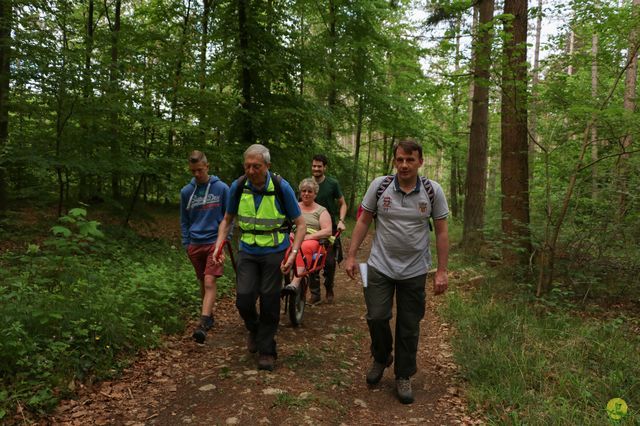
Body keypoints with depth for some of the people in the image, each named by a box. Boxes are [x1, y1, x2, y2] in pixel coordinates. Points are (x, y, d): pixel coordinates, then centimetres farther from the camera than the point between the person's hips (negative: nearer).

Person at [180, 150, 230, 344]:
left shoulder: (221, 188, -5)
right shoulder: (186, 191, 3)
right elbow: (184, 220, 12)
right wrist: (186, 243, 8)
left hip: (215, 242, -4)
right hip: (195, 244, 4)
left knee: (209, 282, -14)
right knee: (203, 283, 15)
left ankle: (203, 323, -16)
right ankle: (209, 316, 31)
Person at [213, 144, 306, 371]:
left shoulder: (281, 187, -15)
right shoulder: (238, 186, -8)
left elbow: (300, 224, -8)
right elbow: (227, 220, 8)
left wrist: (293, 253, -20)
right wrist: (219, 245, -7)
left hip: (274, 252, -2)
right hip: (247, 251, 2)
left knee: (269, 302, 2)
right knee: (244, 299, -6)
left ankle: (267, 350, 21)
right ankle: (254, 329, 28)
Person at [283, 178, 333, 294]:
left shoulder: (321, 211, 14)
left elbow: (327, 231, 1)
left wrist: (308, 236, -12)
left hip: (312, 241, -2)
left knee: (305, 247, -39)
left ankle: (295, 283, -52)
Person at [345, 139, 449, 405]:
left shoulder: (433, 191, -6)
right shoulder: (379, 185, -5)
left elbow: (441, 232, -2)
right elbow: (363, 221, 2)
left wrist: (442, 271, -5)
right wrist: (351, 256, -2)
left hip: (415, 271, 0)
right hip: (380, 266, 0)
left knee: (409, 327, 8)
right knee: (376, 317, -2)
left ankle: (403, 377, 28)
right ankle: (381, 358, 30)